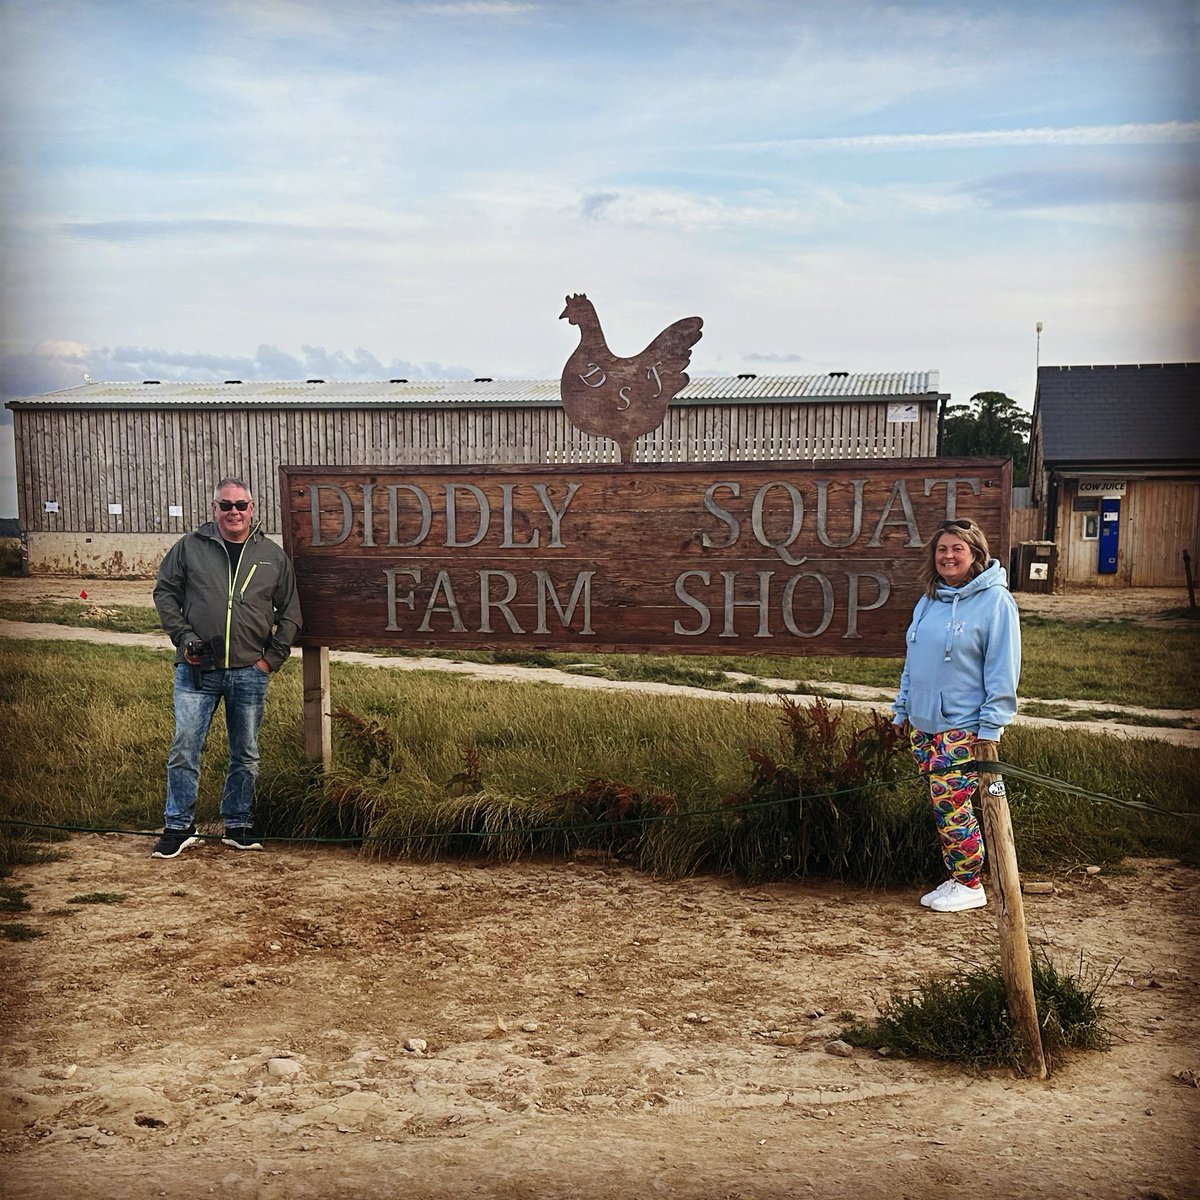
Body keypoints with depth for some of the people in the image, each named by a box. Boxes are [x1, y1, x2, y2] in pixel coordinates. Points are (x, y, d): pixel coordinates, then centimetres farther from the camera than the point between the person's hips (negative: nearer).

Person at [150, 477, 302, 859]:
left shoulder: (273, 556, 7)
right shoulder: (190, 547, 3)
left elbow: (289, 612, 11)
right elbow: (164, 592, 7)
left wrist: (273, 657, 2)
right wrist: (183, 636, -5)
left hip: (249, 672, 2)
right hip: (197, 670, -1)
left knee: (245, 754, 9)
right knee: (184, 748, -2)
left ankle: (238, 825, 23)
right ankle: (178, 827, 11)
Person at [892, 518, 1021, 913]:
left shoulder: (995, 601, -10)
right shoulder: (929, 601, 12)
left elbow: (1002, 669, -12)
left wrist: (991, 726, -15)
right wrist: (902, 709, 16)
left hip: (963, 726, -7)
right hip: (923, 724, 7)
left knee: (950, 804, -7)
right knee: (942, 804, 11)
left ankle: (969, 885, 8)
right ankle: (956, 878, 23)